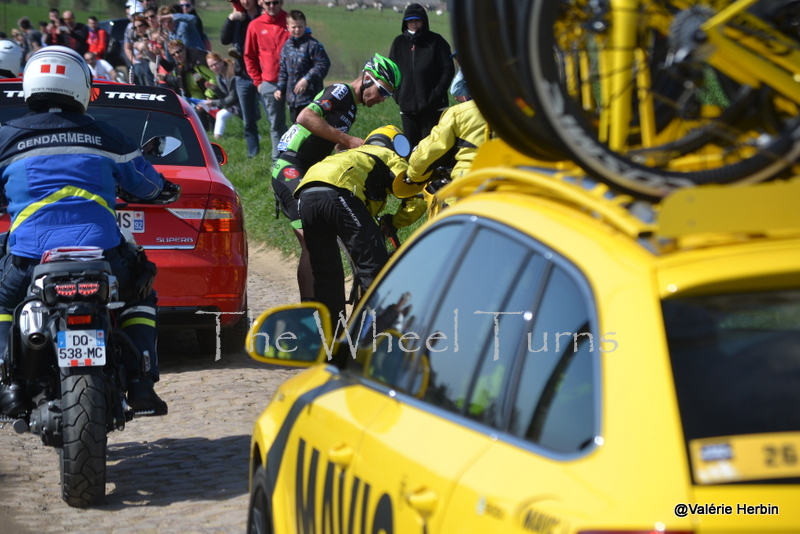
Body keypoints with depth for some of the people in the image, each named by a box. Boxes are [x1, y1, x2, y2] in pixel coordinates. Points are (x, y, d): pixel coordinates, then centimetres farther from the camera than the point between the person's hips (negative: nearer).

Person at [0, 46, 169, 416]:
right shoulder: (103, 135, 11)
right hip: (102, 255, 1)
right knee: (140, 298, 29)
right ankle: (140, 384, 14)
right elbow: (149, 185, 24)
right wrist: (155, 187, 48)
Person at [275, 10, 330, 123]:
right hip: (292, 96, 7)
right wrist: (280, 88, 11)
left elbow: (323, 64, -15)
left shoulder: (313, 45, -11)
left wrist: (307, 79, -20)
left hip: (310, 96, -7)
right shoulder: (286, 46, 9)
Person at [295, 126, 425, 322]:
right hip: (338, 191, -7)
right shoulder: (391, 157, 24)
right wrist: (395, 223, 25)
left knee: (325, 272, 16)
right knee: (375, 264, -6)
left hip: (305, 193, 7)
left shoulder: (351, 154, 43)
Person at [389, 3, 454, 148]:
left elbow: (448, 70, -1)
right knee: (411, 146, 6)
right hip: (407, 106, 4)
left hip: (433, 107, -4)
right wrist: (397, 94, 2)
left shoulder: (436, 41, 2)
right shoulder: (399, 43, 12)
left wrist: (437, 93, -10)